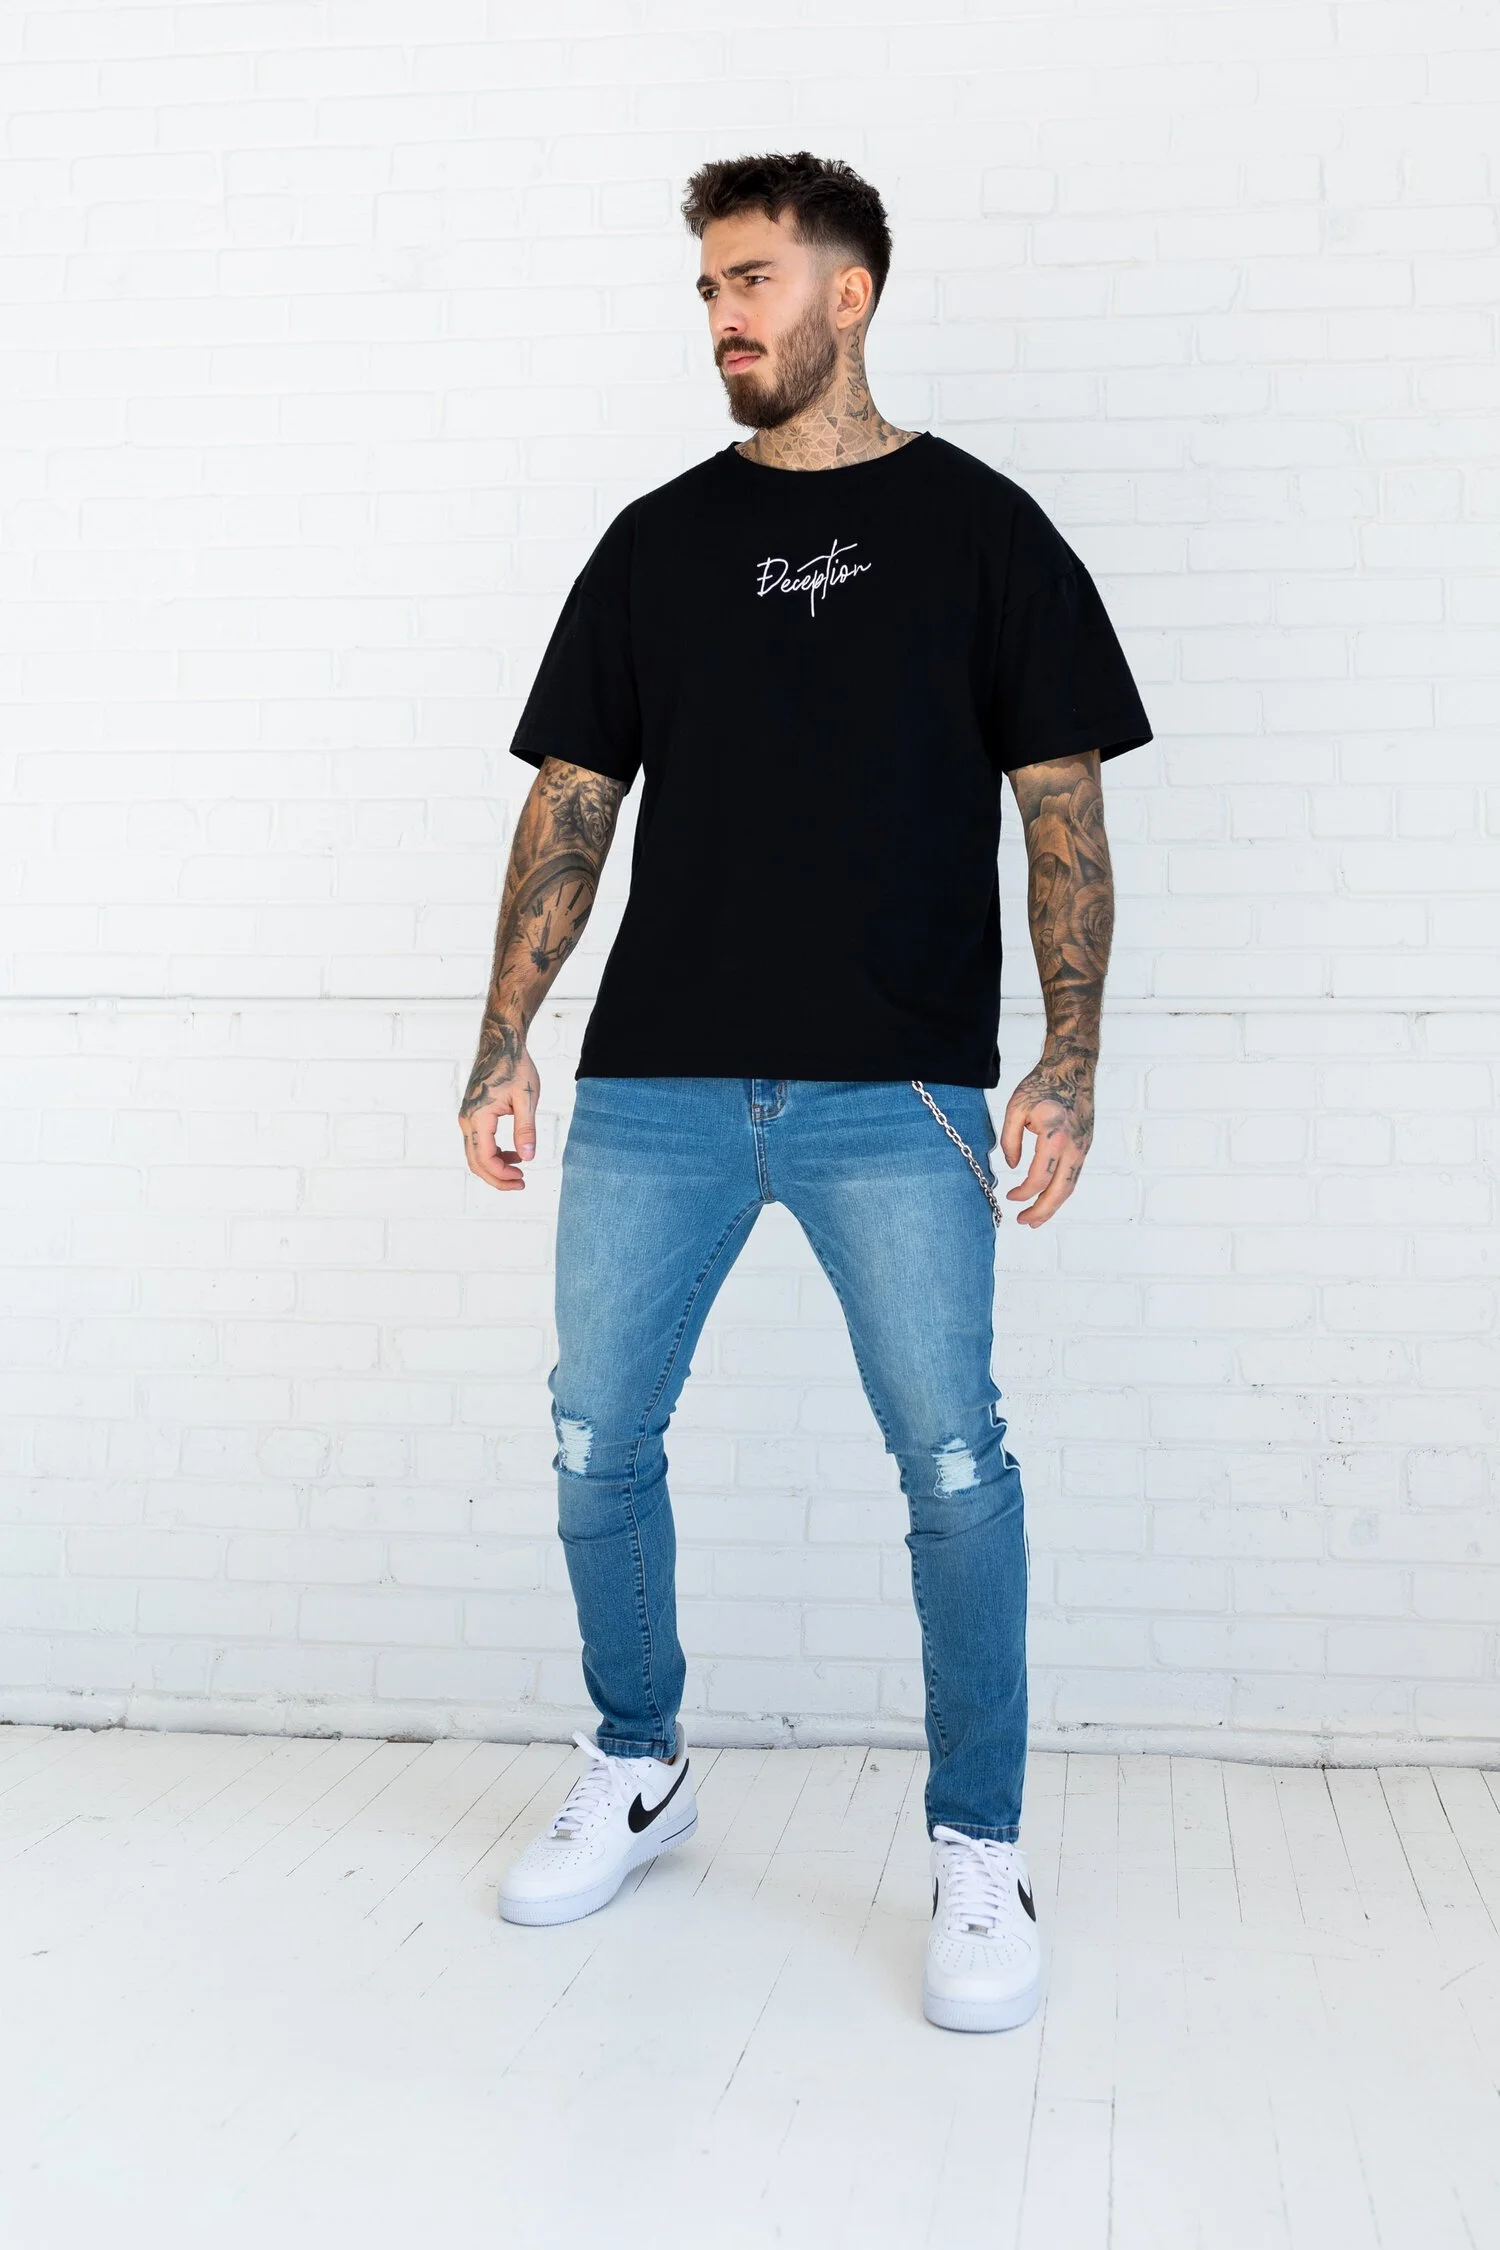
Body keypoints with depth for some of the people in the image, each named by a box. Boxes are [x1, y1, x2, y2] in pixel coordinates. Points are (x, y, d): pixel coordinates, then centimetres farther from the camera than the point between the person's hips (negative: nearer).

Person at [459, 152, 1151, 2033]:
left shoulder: (979, 526, 6)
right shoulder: (656, 541, 14)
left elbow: (1062, 805, 3)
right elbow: (573, 802, 12)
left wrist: (1072, 1057, -8)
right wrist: (506, 1038, 3)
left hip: (897, 1094, -3)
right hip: (657, 1084, 3)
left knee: (953, 1467, -6)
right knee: (596, 1447, 6)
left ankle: (978, 1849, 12)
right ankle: (636, 1774, 28)